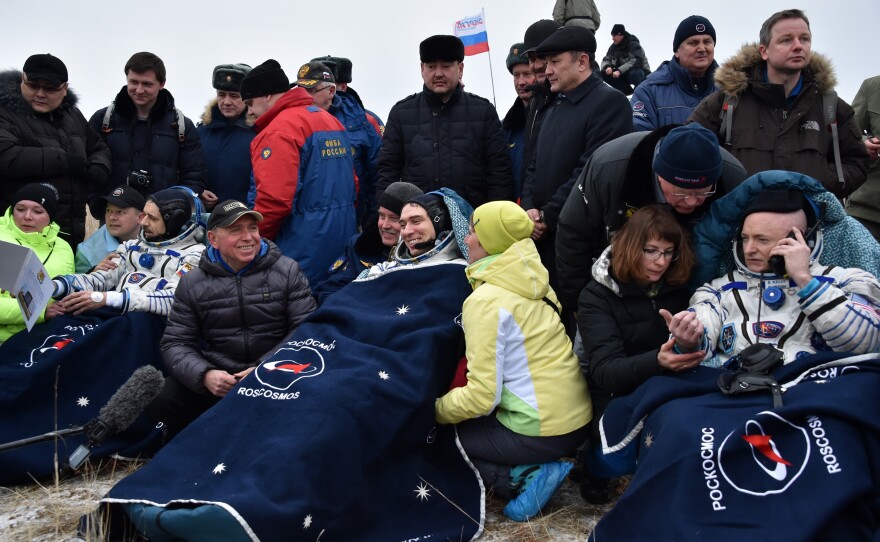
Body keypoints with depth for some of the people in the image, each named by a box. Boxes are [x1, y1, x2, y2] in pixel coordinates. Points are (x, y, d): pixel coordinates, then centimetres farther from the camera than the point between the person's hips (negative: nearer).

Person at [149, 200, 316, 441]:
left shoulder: (287, 271, 1)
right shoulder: (192, 284, 6)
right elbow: (176, 343, 5)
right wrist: (204, 374, -16)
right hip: (216, 378, 2)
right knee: (160, 402, -22)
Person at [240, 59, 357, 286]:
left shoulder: (279, 130, -13)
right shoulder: (331, 121, 13)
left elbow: (274, 200, -21)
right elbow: (352, 185, 14)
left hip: (303, 247, -9)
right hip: (342, 234, 9)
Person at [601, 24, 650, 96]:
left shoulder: (633, 44, -19)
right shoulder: (613, 47, 0)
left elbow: (637, 61, -32)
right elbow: (605, 60, 1)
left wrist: (620, 71, -41)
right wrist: (607, 67, -25)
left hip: (640, 72, -7)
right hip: (624, 74, 7)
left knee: (634, 73, -41)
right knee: (604, 73, -12)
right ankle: (626, 90, 0)